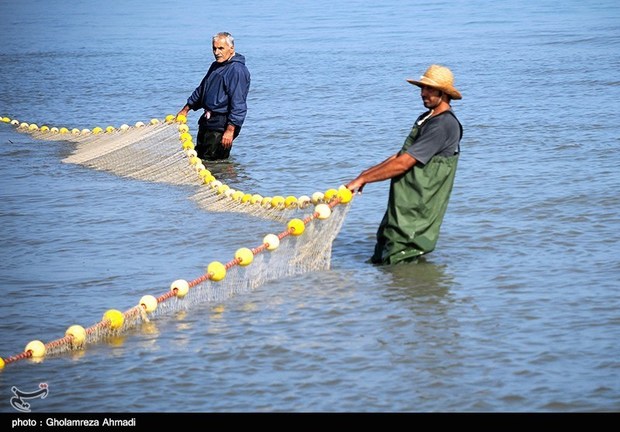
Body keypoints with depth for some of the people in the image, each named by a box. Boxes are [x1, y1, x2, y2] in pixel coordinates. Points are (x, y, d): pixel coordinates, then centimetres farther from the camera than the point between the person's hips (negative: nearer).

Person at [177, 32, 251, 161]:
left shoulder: (237, 70, -16)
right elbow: (201, 90, 29)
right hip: (207, 121, 10)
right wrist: (185, 109, 30)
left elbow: (238, 103, -22)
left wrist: (230, 130, -27)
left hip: (222, 125, -10)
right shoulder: (215, 66, 15)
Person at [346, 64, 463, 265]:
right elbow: (401, 156, 19)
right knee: (379, 261, 13)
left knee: (397, 265, -8)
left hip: (416, 214, -10)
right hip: (402, 208, 10)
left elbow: (404, 163, -21)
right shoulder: (427, 118, 17)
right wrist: (367, 173, 7)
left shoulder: (443, 125, -18)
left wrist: (363, 179, -17)